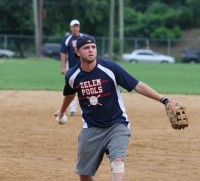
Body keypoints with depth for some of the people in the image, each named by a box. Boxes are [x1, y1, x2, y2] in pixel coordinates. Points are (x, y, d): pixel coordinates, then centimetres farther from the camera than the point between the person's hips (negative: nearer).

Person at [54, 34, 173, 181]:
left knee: (117, 160, -27)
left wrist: (164, 100, -24)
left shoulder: (110, 68, -14)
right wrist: (62, 111, 40)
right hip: (91, 129, 3)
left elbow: (138, 86, -14)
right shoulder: (72, 76, -4)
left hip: (117, 126, -3)